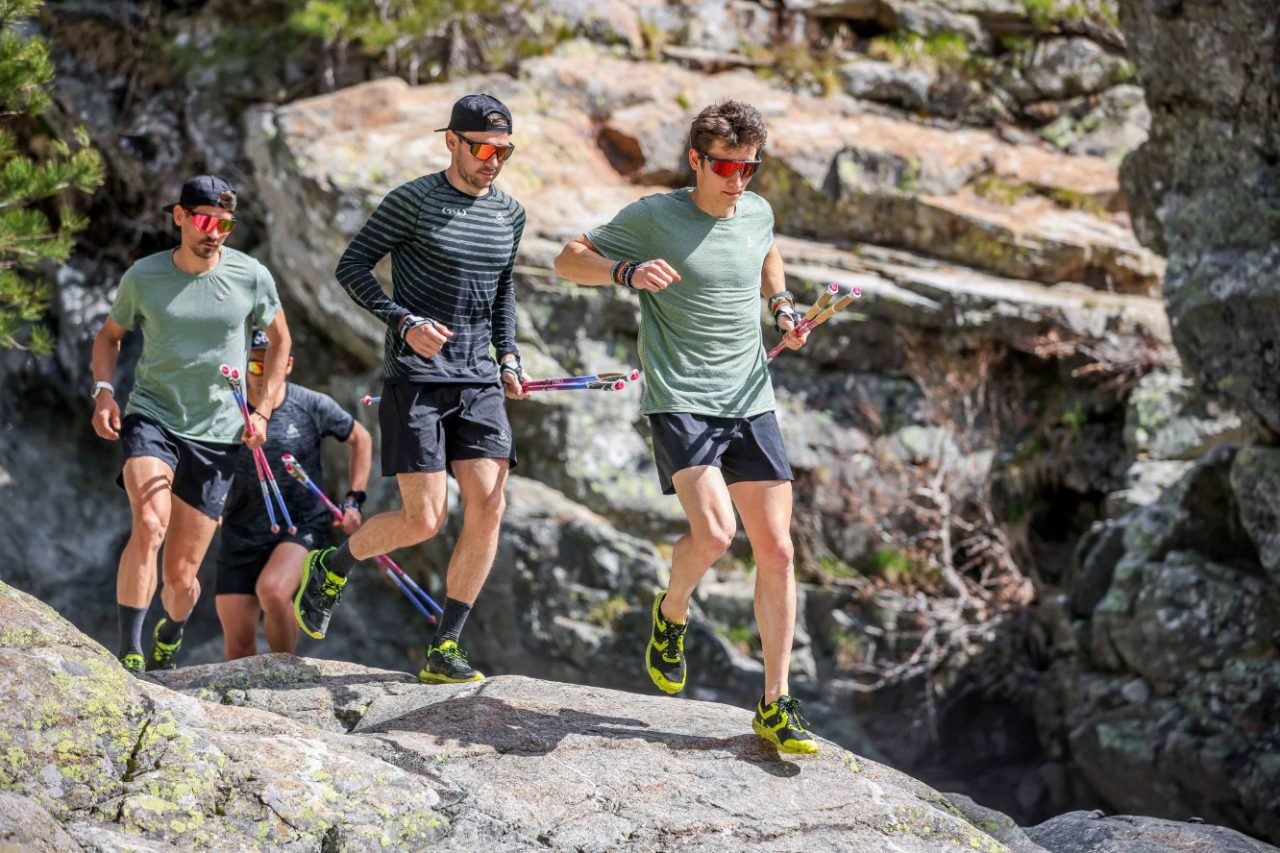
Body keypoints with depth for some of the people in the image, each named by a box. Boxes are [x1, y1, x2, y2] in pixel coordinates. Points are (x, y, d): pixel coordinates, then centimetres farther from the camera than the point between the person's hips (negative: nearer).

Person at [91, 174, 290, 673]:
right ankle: (129, 653, -26)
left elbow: (279, 340, 13)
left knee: (181, 574, 5)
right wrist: (103, 391, -4)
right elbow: (109, 335, 14)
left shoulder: (251, 277, -3)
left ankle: (170, 636, 39)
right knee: (150, 525, -30)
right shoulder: (143, 276, -3)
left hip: (216, 434, 1)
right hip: (151, 417, -1)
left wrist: (262, 411, 4)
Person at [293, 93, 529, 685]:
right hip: (415, 379, -5)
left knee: (488, 507, -8)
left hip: (479, 382, 5)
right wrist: (404, 323, -18)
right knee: (424, 520, -10)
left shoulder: (509, 214, 11)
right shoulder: (414, 200, -7)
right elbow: (352, 266, -6)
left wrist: (508, 357, 13)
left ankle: (445, 648, 1)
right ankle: (331, 567, 20)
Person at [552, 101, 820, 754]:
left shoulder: (758, 213, 9)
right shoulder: (654, 216, -6)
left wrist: (782, 306, 13)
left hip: (750, 404, 5)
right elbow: (568, 259, -3)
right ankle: (671, 613, 12)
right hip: (680, 400, -5)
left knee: (776, 550, -1)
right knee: (713, 533, -24)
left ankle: (775, 706, 8)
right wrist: (628, 272, -21)